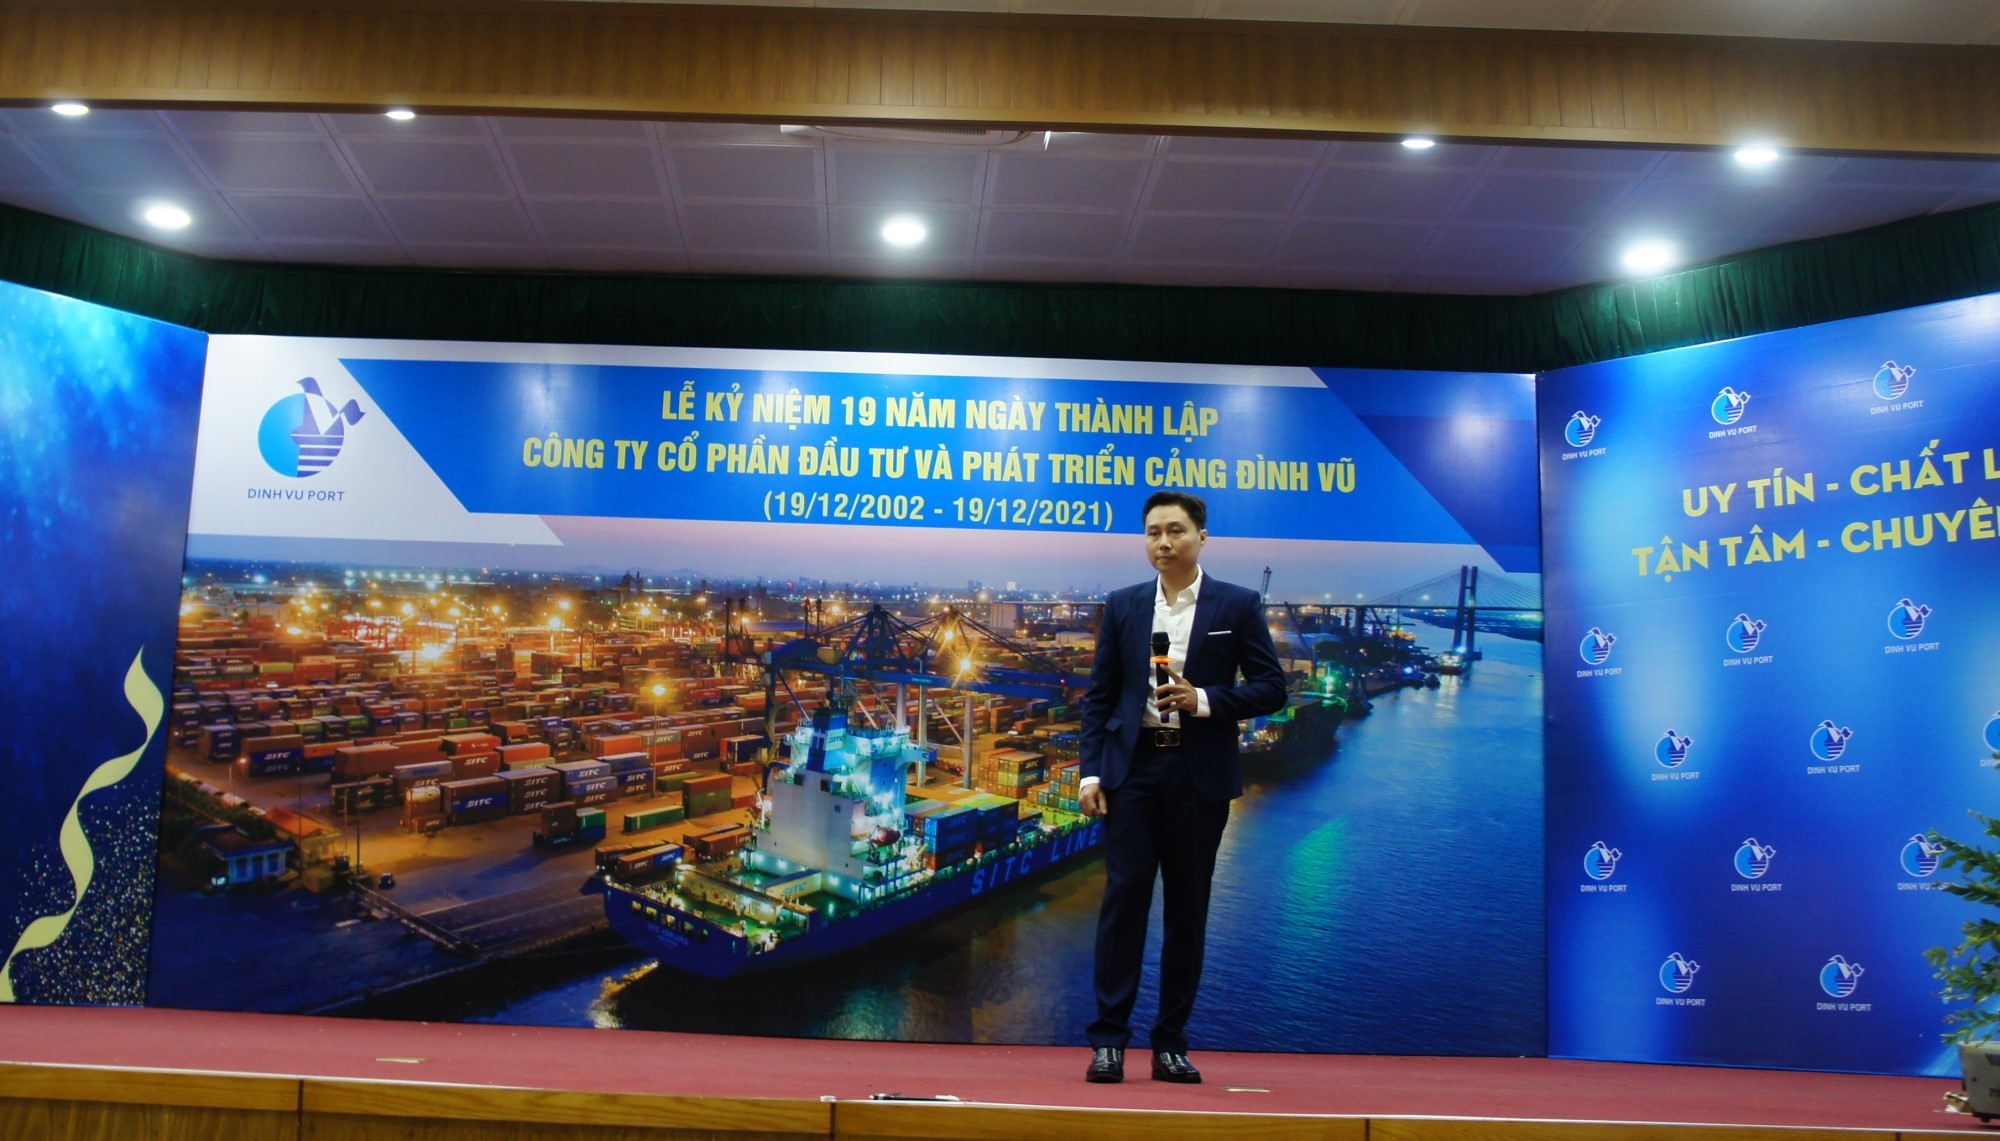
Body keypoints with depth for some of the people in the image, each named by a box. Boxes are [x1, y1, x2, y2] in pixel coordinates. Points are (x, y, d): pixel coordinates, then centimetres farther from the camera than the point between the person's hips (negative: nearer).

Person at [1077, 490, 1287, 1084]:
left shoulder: (1238, 605, 3)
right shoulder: (1122, 605, 9)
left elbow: (1270, 688, 0)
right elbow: (1100, 695, 8)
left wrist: (1204, 699, -15)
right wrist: (1090, 770, -1)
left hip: (1201, 773, 0)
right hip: (1133, 767, 1)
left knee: (1188, 906, 5)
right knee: (1124, 897, -4)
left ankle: (1171, 1042, 15)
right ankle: (1108, 1039, 3)